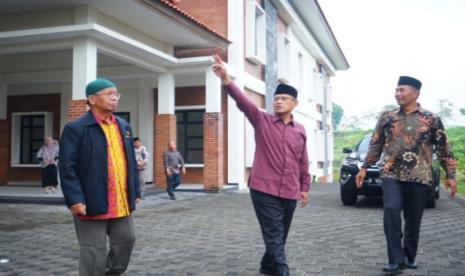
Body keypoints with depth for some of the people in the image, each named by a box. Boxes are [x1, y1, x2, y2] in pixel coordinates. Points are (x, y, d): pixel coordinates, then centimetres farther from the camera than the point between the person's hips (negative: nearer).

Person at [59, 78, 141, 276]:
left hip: (122, 202, 7)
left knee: (126, 240, 15)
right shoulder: (75, 128, -9)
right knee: (93, 253, 4)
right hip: (92, 203, -6)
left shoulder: (123, 126, 12)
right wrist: (74, 199, -19)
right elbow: (67, 167, -13)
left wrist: (135, 191, 12)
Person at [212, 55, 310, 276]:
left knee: (280, 236, 17)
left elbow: (303, 162, 16)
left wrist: (304, 187, 17)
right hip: (264, 190, -4)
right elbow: (242, 102, -18)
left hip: (289, 193, 5)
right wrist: (226, 79, -33)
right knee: (274, 236, -6)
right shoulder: (262, 120, -2)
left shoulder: (300, 130, 9)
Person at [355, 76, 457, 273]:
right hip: (391, 175, 0)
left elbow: (443, 149, 6)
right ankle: (397, 260, -15)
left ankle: (409, 258, 25)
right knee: (391, 211, -20)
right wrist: (364, 168, 7)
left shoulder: (431, 119, 2)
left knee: (413, 220, 7)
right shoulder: (387, 117, 6)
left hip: (419, 177, 0)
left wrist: (450, 175, 2)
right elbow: (375, 145, 11)